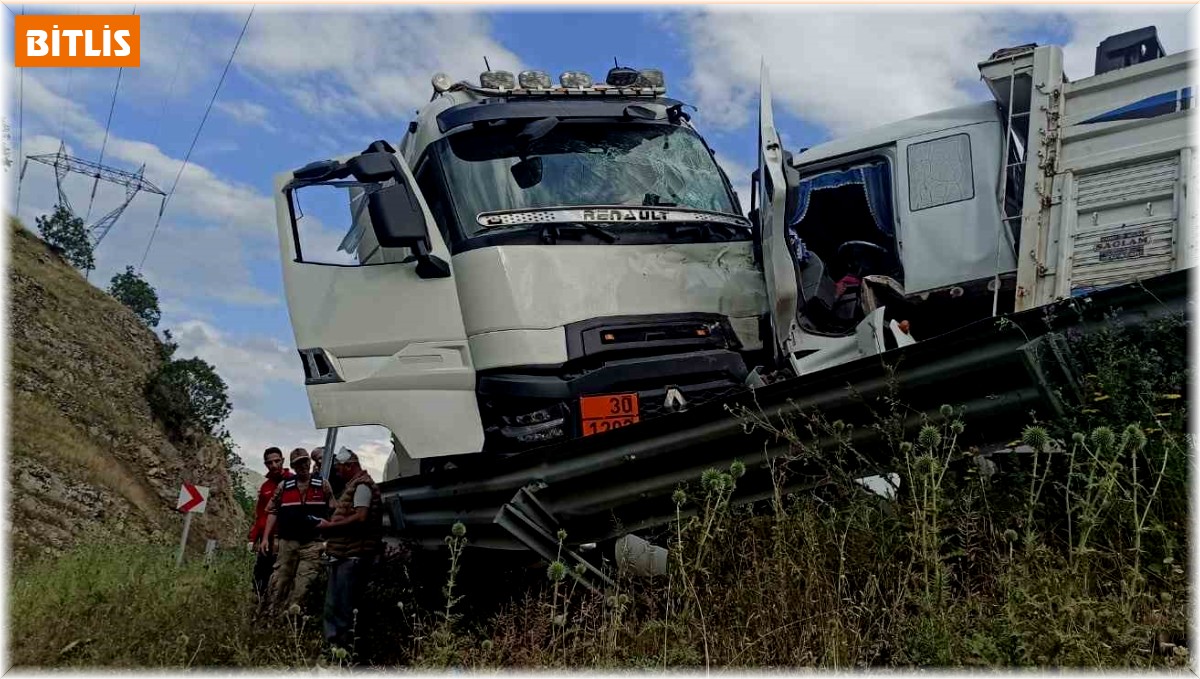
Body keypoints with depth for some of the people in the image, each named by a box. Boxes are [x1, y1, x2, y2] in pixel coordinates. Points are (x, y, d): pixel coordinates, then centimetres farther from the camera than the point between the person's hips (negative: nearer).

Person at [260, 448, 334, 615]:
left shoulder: (323, 485, 4)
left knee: (303, 583, -5)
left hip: (313, 543, -2)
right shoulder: (284, 486, 8)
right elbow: (273, 511, 10)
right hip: (288, 541, 2)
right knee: (280, 579, 4)